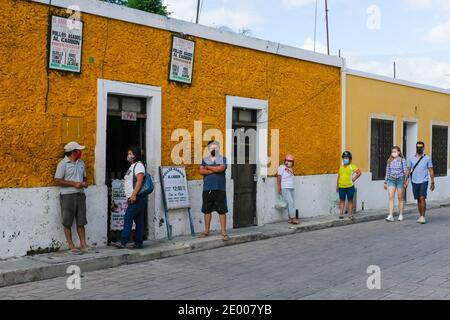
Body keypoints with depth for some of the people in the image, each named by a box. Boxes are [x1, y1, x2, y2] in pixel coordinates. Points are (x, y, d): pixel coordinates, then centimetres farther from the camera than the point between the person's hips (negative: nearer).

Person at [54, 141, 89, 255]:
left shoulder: (81, 163, 13)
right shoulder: (63, 163, -7)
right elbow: (57, 181, -11)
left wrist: (84, 183, 1)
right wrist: (74, 184, -16)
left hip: (80, 194, 6)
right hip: (67, 195, -6)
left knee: (81, 221, 5)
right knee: (67, 222, 0)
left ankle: (83, 244, 9)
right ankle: (71, 246, 6)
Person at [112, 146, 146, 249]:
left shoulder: (139, 165, -8)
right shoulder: (132, 166, 22)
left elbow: (139, 180, -19)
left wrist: (134, 195, -24)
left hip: (137, 198, -10)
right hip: (133, 198, 10)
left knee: (128, 218, -12)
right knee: (138, 220, 8)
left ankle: (123, 242, -12)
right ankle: (138, 243, 10)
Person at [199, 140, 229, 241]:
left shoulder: (223, 159, 6)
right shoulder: (205, 160, 12)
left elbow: (221, 168, -13)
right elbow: (201, 171, -4)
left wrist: (208, 167, -3)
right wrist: (215, 170, -9)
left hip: (219, 189, -3)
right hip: (207, 189, 3)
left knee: (222, 211, -5)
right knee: (207, 210, 9)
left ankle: (224, 232, -2)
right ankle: (206, 231, 20)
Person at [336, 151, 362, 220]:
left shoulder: (352, 166, -3)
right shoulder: (341, 167, 12)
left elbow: (359, 173, -8)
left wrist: (354, 179, -10)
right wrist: (337, 186, 11)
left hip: (349, 186, -4)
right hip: (341, 187, 4)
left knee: (350, 200, 4)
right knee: (342, 200, 6)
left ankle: (350, 214, 9)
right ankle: (341, 214, 9)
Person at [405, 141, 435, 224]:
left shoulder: (427, 158, 0)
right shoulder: (411, 158, 6)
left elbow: (431, 171, 3)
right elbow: (408, 170, 9)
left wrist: (432, 183, 0)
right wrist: (406, 180, 0)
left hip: (423, 181, -3)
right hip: (414, 182, 3)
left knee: (422, 198, -14)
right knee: (418, 200, 10)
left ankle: (423, 216, -11)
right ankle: (421, 216, 19)